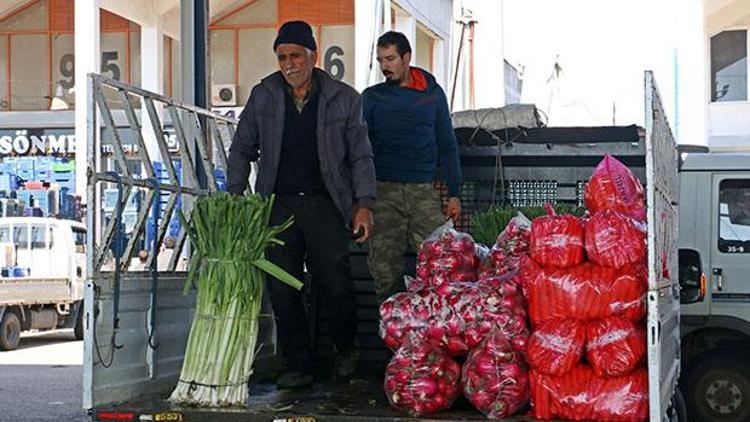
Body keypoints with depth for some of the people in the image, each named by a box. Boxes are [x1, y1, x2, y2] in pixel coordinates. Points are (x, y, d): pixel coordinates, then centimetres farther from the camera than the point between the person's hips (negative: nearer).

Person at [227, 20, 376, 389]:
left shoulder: (344, 99, 3)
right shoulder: (263, 96, 8)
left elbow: (360, 156, 6)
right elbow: (243, 148, 15)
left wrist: (364, 204, -4)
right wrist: (234, 193, 3)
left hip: (325, 205, -2)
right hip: (278, 204, 2)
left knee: (335, 286, -5)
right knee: (282, 290, 0)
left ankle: (345, 348, 23)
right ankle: (297, 367, 12)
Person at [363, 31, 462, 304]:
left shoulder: (432, 94, 11)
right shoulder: (371, 97, 9)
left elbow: (447, 146, 14)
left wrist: (454, 193, 7)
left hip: (424, 192, 0)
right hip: (384, 192, 0)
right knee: (385, 269, -3)